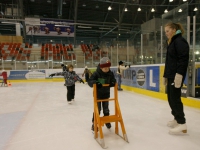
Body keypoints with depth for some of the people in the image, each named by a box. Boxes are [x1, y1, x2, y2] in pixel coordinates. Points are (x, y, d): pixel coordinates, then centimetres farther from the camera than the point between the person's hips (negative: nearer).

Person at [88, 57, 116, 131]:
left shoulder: (110, 73, -7)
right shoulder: (96, 73, -19)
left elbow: (113, 81, 2)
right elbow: (90, 81, -20)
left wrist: (112, 83, -22)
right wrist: (95, 82, -40)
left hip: (106, 94, 4)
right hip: (98, 95, -4)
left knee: (106, 109, 17)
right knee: (97, 110, 3)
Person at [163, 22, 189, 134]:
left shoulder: (180, 41, -7)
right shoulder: (171, 42, 21)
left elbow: (183, 59, -19)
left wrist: (179, 74, -26)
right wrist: (165, 75, 20)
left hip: (177, 75, -9)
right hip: (170, 75, 10)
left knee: (175, 98, -8)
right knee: (171, 98, 12)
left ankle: (182, 123, 0)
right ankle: (177, 119, 24)